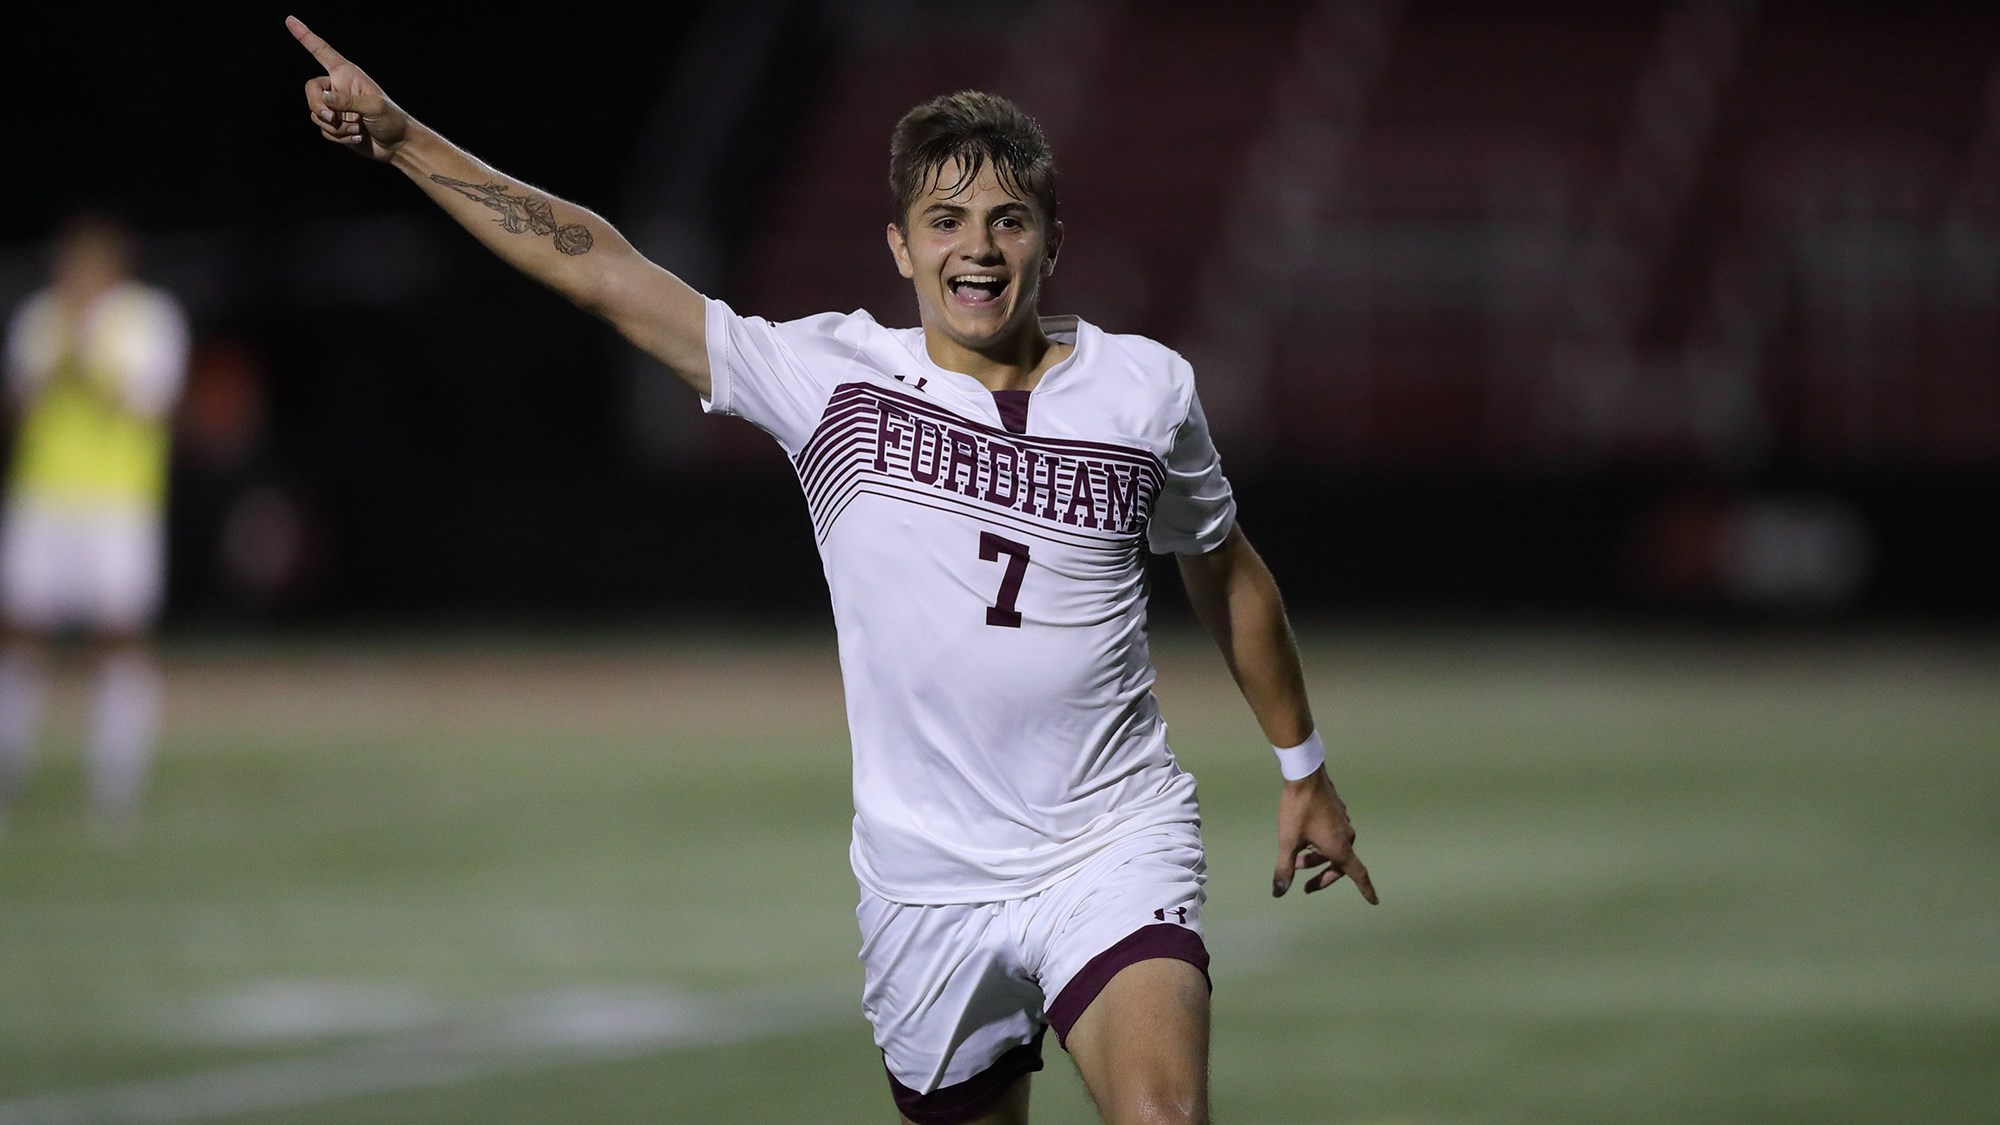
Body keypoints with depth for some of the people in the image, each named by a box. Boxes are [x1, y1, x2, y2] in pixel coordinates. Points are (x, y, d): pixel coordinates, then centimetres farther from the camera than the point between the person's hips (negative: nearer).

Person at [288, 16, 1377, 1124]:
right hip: (927, 889, 1)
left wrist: (1303, 769, 26)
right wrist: (400, 138, -10)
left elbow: (1224, 567, 19)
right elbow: (598, 267, -5)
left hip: (1111, 853, -1)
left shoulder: (1146, 388, 2)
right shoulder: (831, 377, -3)